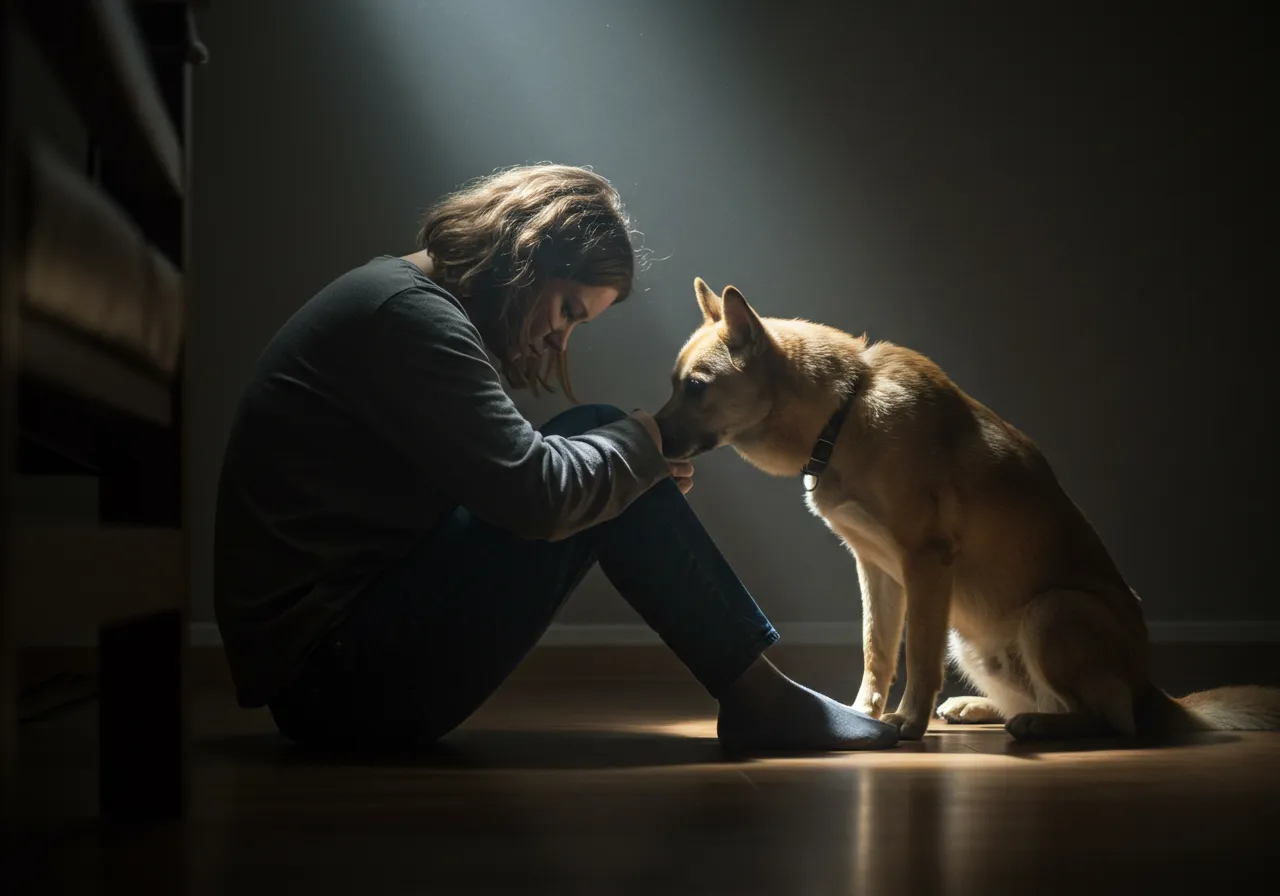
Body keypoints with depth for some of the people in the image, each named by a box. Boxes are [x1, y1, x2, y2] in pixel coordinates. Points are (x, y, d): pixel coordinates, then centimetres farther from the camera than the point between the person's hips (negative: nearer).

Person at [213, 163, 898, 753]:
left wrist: (649, 484, 3)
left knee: (604, 466, 10)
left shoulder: (408, 300, 16)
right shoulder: (405, 314, -15)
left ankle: (755, 691, 8)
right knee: (600, 445, -12)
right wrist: (641, 441, -4)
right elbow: (537, 496, -23)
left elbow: (503, 485, 17)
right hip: (339, 674, -10)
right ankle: (759, 698, -3)